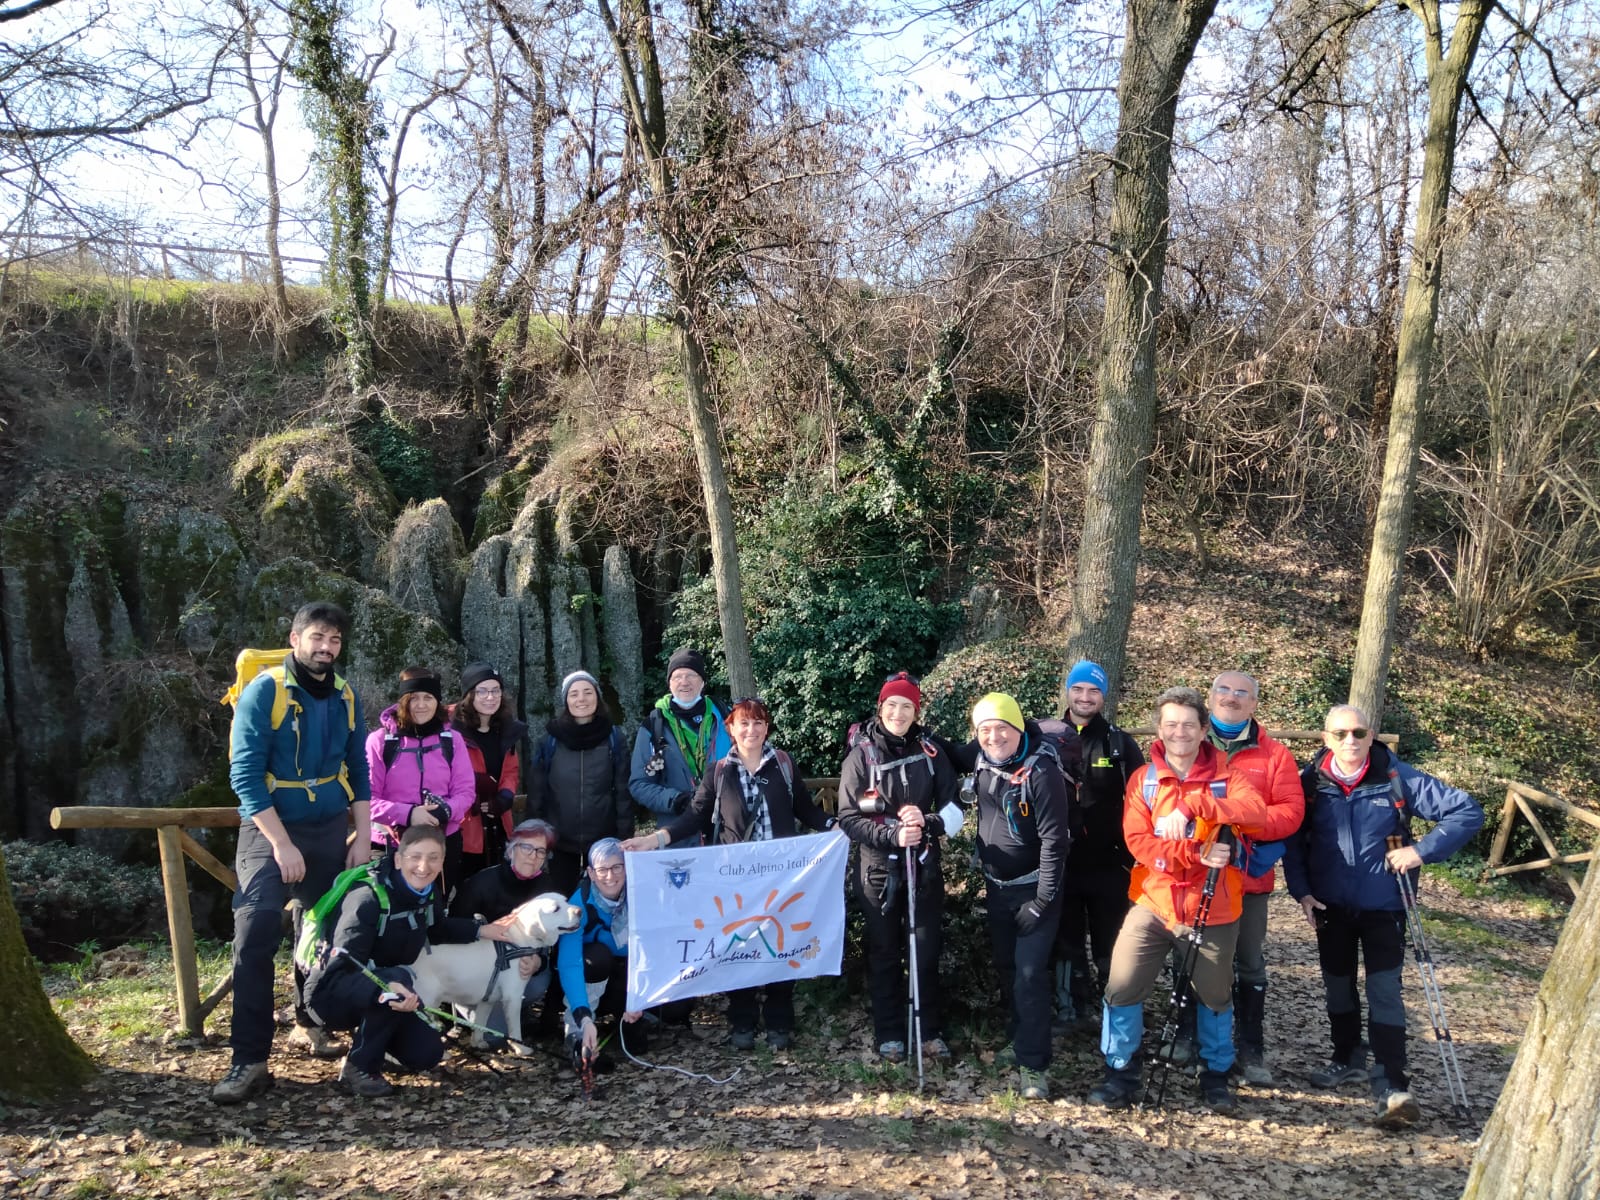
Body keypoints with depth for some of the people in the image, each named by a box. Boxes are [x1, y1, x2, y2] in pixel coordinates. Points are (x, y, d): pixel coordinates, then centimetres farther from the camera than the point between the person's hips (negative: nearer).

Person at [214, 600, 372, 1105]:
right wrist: (282, 844, -19)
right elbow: (245, 774, -16)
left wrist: (363, 836, 2)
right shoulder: (263, 691, -12)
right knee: (255, 937, -13)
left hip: (330, 830, 5)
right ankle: (250, 1060, -7)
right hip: (270, 830, -4)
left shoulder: (346, 697, 2)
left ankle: (309, 1023, 33)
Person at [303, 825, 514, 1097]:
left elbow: (437, 929, 17)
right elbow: (340, 969, -37)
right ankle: (358, 1067, -15)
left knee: (427, 1054, -5)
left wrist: (481, 930, 4)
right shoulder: (368, 898, -30)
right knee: (399, 977, -35)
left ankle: (371, 1034, 24)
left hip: (380, 996, 7)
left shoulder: (429, 892, -6)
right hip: (332, 992, -7)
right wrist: (387, 987, -55)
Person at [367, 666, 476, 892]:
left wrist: (445, 811, -19)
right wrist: (407, 814, -23)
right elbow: (367, 797, -9)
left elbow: (465, 791, 1)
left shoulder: (451, 740, 3)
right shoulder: (380, 740, -5)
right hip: (391, 845, -2)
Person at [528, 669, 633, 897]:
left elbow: (623, 791, -3)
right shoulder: (551, 738, -3)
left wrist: (625, 836, -6)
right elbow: (536, 792, 0)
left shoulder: (613, 737, -3)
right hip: (560, 839, 0)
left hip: (603, 839, 0)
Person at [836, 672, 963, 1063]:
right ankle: (889, 1034, 22)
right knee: (884, 954, 9)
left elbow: (954, 810, 1)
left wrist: (927, 821, -19)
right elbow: (849, 819, -9)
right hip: (878, 870, -1)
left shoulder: (931, 751, -1)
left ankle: (930, 1031, 23)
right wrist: (893, 834, -22)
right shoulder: (861, 755, -7)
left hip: (924, 867, 2)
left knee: (927, 951, 8)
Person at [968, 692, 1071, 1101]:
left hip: (1033, 889, -6)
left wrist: (1042, 901, -20)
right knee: (1006, 969, 16)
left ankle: (1033, 1065, 1)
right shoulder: (982, 765, -2)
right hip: (997, 887, 6)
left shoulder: (1041, 772, -21)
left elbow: (1054, 840, -21)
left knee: (1030, 974, -8)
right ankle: (1018, 1040, 33)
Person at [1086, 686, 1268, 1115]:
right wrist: (1196, 853, -25)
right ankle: (1121, 1073, 15)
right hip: (1153, 906, 0)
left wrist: (1192, 804, -33)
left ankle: (1216, 1075, 37)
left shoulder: (1226, 777, -2)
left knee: (1215, 996, 15)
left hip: (1214, 911, 0)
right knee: (1122, 989, -4)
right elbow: (1138, 842, -11)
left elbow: (1256, 812, -24)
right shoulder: (1143, 779, 0)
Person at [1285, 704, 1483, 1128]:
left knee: (1384, 991, -9)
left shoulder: (1398, 779, -13)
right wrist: (1301, 891, -7)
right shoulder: (1310, 783, -8)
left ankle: (1391, 1085, -3)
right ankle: (1349, 1058, 36)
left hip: (1383, 906, -3)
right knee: (1338, 986, 16)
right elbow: (1293, 840, 2)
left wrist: (1423, 850, -19)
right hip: (1330, 906, 3)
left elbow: (1467, 811, -10)